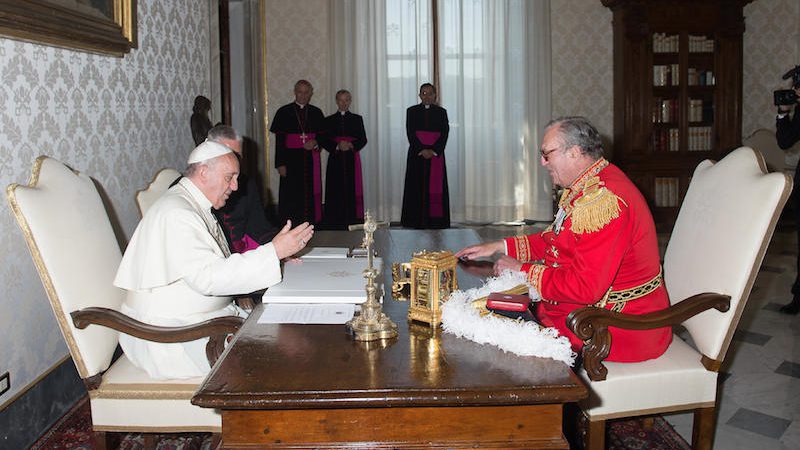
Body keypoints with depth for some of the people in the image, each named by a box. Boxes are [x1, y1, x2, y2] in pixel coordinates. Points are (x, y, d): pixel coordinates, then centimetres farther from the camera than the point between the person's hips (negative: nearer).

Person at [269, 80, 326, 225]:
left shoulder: (316, 113, 9)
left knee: (311, 193, 3)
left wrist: (316, 143, -8)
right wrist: (280, 164, -9)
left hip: (311, 159, 3)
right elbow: (279, 140, -2)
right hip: (291, 159, -2)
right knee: (292, 195, -2)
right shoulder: (284, 112, 1)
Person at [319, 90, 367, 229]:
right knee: (336, 191, -3)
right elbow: (324, 141, 4)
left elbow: (363, 139, 5)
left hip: (352, 160, 0)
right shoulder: (329, 120, 10)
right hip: (335, 160, 0)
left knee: (352, 190, -4)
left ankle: (353, 221, 0)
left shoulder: (357, 119, 10)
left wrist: (351, 145, -13)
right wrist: (337, 147, -13)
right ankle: (335, 224, 0)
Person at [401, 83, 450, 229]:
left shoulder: (441, 112, 8)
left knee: (436, 188, -2)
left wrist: (433, 150, -13)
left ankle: (436, 220, 0)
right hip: (417, 155, 0)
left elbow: (444, 133, 0)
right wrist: (421, 150, -14)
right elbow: (410, 133, -2)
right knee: (417, 187, -2)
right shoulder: (412, 111, 7)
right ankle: (417, 221, 2)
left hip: (436, 154, 0)